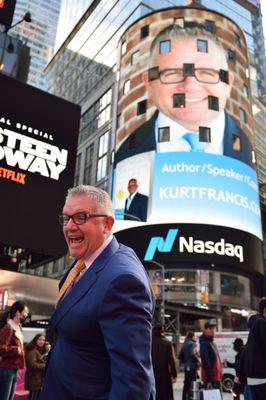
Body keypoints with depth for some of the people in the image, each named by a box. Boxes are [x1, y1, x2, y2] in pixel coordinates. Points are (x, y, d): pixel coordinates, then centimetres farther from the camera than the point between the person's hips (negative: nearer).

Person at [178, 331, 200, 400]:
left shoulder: (185, 345, 13)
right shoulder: (192, 344, -11)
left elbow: (180, 356, 13)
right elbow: (193, 354, -25)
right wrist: (198, 361, -13)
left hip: (186, 367, 8)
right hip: (192, 367, -8)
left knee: (186, 384, 13)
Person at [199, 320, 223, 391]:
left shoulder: (212, 343, 17)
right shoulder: (204, 343, -13)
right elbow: (206, 363, -20)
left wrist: (219, 377, 18)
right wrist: (209, 379, -23)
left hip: (216, 378, 10)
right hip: (211, 379, -10)